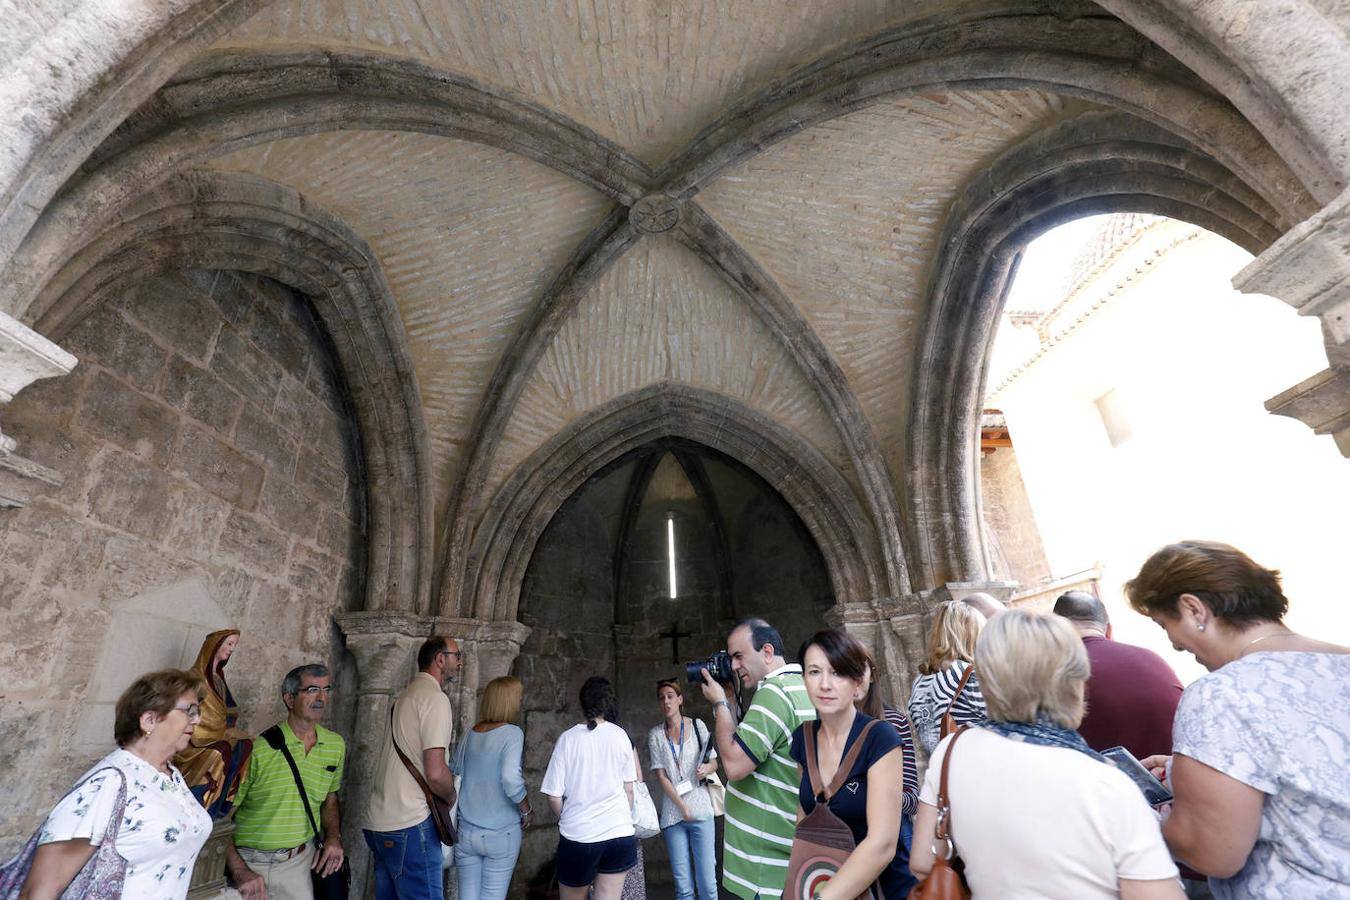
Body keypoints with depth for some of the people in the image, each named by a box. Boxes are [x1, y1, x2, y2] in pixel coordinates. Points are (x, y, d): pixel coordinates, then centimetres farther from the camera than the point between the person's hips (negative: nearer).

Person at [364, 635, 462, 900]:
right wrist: (451, 796, -2)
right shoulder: (435, 697, -15)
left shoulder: (407, 696, 15)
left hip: (379, 823, 10)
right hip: (409, 826, -10)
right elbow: (435, 772, -22)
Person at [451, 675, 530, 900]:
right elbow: (511, 779, -27)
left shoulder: (470, 734, 1)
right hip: (501, 834, -5)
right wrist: (527, 811, -11)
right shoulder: (512, 733, -17)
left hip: (466, 832, 5)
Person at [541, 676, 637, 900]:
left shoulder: (568, 739, -8)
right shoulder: (620, 736, -2)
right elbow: (628, 788, 6)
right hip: (619, 832, 1)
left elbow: (554, 795, -6)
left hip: (578, 834, -1)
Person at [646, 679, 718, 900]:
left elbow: (714, 763, 9)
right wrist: (683, 807, -7)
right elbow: (661, 776, 0)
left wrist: (706, 769, -14)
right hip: (673, 814, 1)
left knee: (707, 882, -1)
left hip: (701, 810, 0)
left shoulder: (697, 725, 2)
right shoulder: (655, 734, 3)